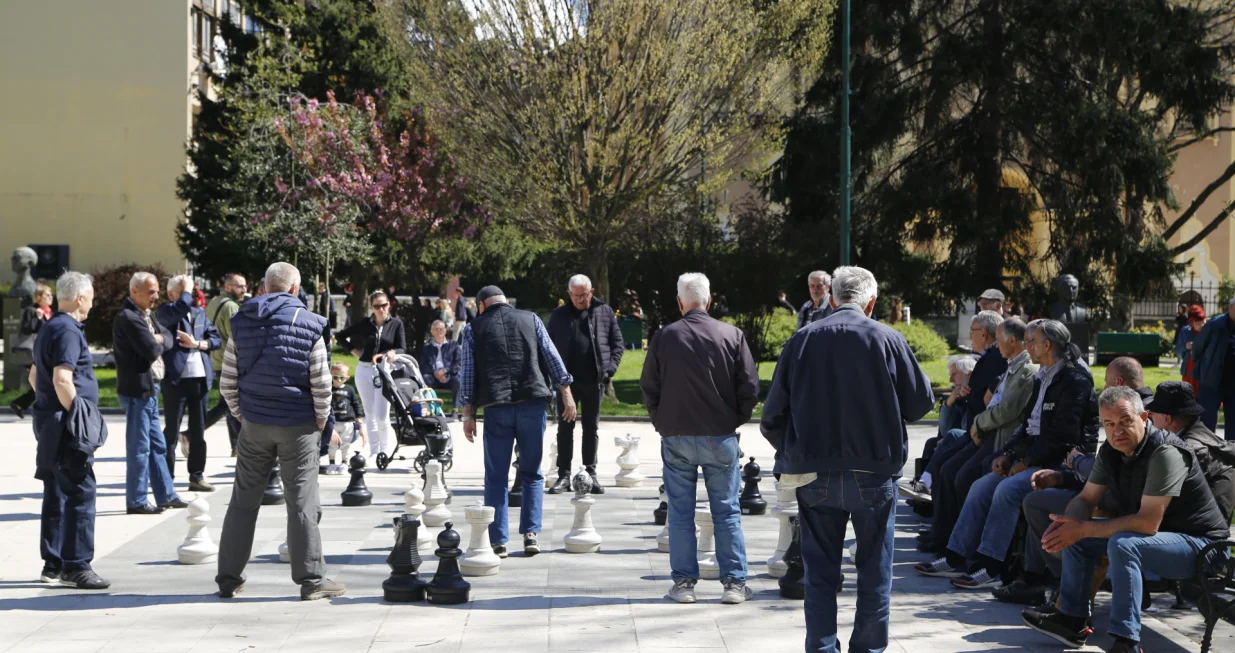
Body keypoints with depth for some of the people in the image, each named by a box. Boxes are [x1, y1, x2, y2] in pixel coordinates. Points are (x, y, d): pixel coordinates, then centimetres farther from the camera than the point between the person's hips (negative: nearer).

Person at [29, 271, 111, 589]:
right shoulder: (68, 331, -15)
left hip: (49, 420, 10)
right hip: (67, 427, -10)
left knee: (57, 494, 14)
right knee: (81, 493, -8)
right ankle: (76, 566, -8)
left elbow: (34, 376, 25)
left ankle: (53, 564, 19)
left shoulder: (49, 328, 17)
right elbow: (62, 380, -25)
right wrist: (77, 416, -18)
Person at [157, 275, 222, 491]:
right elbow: (181, 308, -24)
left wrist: (197, 344, -7)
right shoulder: (164, 311, -1)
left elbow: (217, 339, 8)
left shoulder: (199, 312, 16)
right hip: (175, 378, -5)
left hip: (201, 378, 5)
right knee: (172, 430, 0)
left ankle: (197, 476, 14)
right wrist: (187, 290, -8)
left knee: (198, 431, 8)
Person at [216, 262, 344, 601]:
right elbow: (321, 384, -10)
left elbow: (227, 382, 4)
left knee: (243, 502, 10)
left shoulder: (241, 324, 4)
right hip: (298, 427, -3)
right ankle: (311, 579, 5)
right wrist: (321, 420, 3)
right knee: (302, 504, 1)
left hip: (254, 425, 3)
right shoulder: (308, 325, -7)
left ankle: (229, 578, 15)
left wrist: (242, 414, 15)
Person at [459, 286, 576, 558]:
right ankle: (531, 533, 3)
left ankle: (498, 541, 3)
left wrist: (468, 414, 4)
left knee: (496, 476, 6)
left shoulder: (474, 328, 8)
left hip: (496, 406, -1)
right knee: (532, 473, 12)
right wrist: (566, 392, 9)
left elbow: (468, 373, 3)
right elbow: (552, 357, 6)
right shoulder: (530, 319, 11)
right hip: (533, 402, 1)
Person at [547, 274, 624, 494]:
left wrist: (611, 366, -6)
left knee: (592, 428, 8)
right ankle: (563, 475, 6)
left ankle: (590, 473, 15)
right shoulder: (559, 315, 5)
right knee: (565, 428, 3)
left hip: (594, 380, 0)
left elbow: (618, 342, 7)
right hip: (567, 380, 0)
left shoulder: (605, 312, 5)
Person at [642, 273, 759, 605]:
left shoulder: (665, 337, -4)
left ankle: (684, 582, 9)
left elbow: (648, 388, 2)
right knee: (727, 512, 6)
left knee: (680, 512, 7)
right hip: (721, 437, 0)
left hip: (676, 438, 0)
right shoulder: (732, 335, -5)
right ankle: (734, 582, 6)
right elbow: (750, 387, -3)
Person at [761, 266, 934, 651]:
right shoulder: (888, 340, -7)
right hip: (874, 472, -1)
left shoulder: (802, 341, -2)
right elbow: (921, 403, 0)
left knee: (820, 573, 9)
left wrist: (790, 452, 17)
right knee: (874, 571, 11)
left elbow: (773, 415, 0)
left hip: (815, 473, 1)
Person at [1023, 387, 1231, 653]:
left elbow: (1148, 523, -32)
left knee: (1123, 544, -34)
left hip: (1197, 542, -9)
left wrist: (1083, 529, -30)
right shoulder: (1110, 451, 0)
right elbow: (1086, 499, 6)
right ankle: (1071, 621, 10)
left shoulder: (1165, 453, -27)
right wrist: (1066, 523, -18)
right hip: (1157, 537, 9)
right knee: (1075, 536, 6)